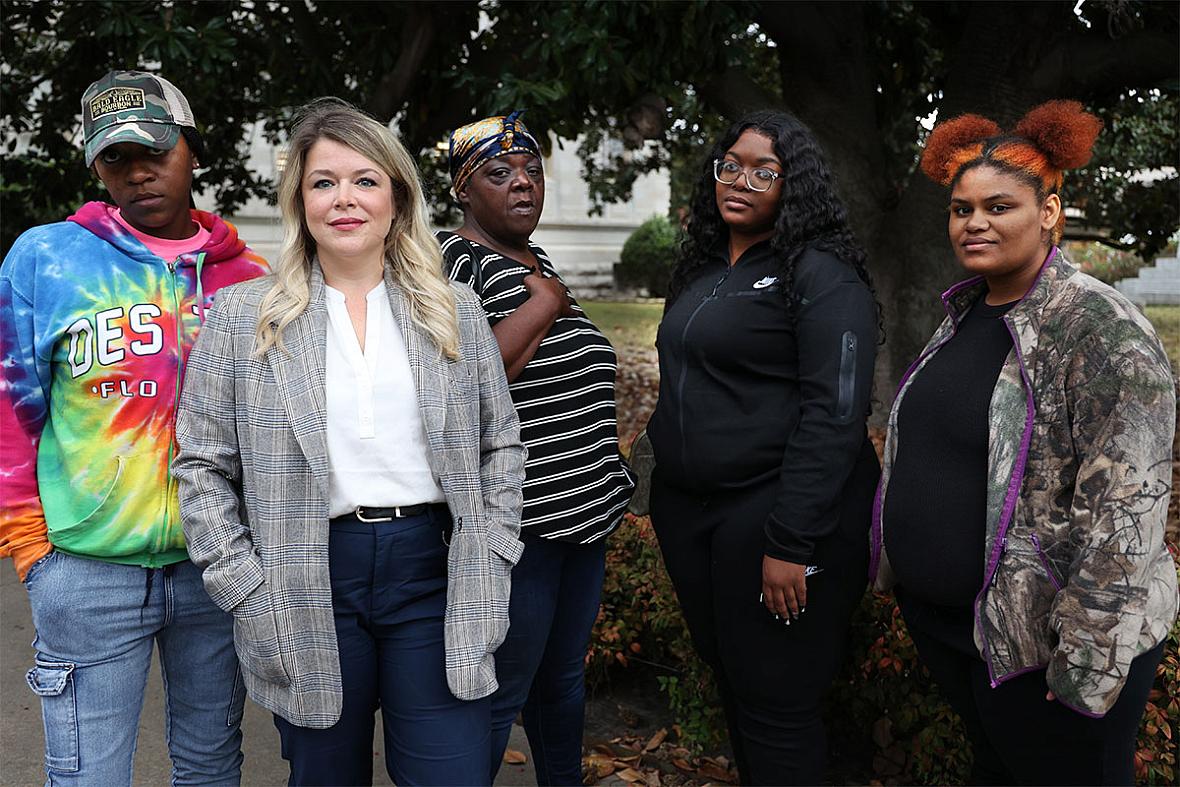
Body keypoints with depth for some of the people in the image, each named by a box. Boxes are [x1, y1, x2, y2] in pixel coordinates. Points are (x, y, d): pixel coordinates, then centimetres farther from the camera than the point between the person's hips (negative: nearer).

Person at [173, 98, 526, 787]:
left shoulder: (457, 313, 7)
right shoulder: (243, 317, 3)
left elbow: (501, 445, 10)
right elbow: (203, 466, 3)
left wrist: (487, 568, 1)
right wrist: (247, 593, -4)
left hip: (432, 570, 1)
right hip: (310, 585, 0)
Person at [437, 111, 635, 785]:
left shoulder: (539, 262, 15)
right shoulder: (451, 260, -11)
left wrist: (608, 490, 21)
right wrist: (545, 303, -15)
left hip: (583, 512, 8)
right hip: (517, 522, -8)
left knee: (565, 675, 19)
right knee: (500, 696, 1)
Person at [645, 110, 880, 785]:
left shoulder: (821, 275, -12)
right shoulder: (704, 269, 12)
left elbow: (833, 416, -19)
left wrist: (792, 543, -22)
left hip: (774, 510, -7)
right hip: (688, 507, 8)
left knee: (774, 705, 3)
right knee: (730, 683, 19)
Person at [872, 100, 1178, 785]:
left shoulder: (1099, 329, -19)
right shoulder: (964, 313, 5)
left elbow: (1123, 510, -23)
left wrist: (1088, 663, -24)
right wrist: (900, 552, 20)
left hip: (1039, 642, -7)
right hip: (938, 616, 7)